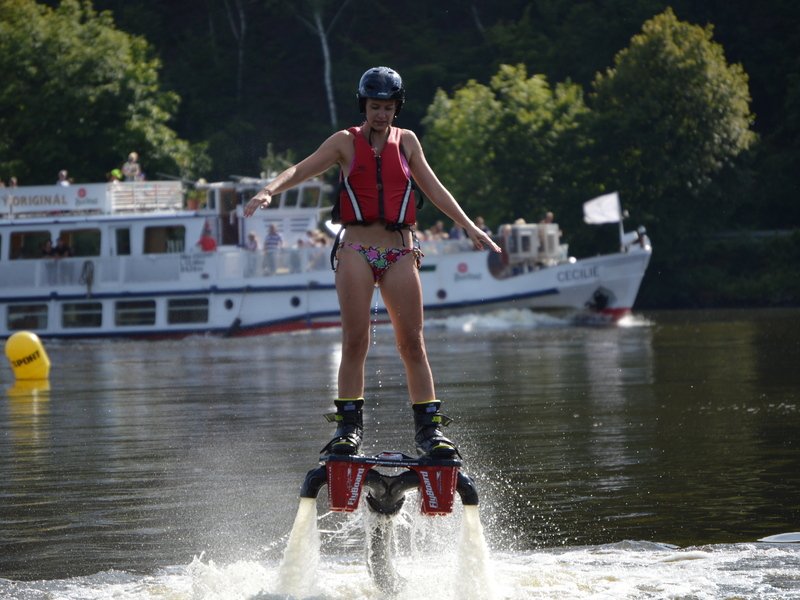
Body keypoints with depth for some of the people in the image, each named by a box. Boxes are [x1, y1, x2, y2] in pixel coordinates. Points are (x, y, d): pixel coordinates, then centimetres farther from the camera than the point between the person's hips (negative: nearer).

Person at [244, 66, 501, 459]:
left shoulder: (406, 142, 13)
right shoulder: (346, 142, 6)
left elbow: (434, 189, 18)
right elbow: (301, 170, -4)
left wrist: (469, 228, 16)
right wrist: (268, 191, -23)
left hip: (400, 253, 2)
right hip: (357, 250, -2)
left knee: (412, 342, -2)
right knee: (355, 340, -9)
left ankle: (428, 427, 0)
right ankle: (349, 426, -6)